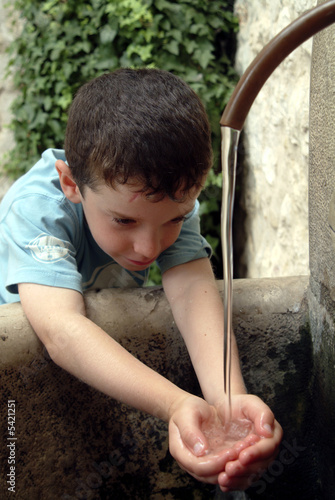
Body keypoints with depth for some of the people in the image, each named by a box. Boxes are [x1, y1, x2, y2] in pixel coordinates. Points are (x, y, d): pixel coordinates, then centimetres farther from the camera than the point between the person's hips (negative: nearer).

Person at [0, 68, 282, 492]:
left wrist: (229, 397, -54)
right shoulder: (36, 209, -36)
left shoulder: (174, 202, -23)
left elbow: (193, 288, -36)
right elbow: (61, 331, -49)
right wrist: (175, 405, -62)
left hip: (117, 337, 7)